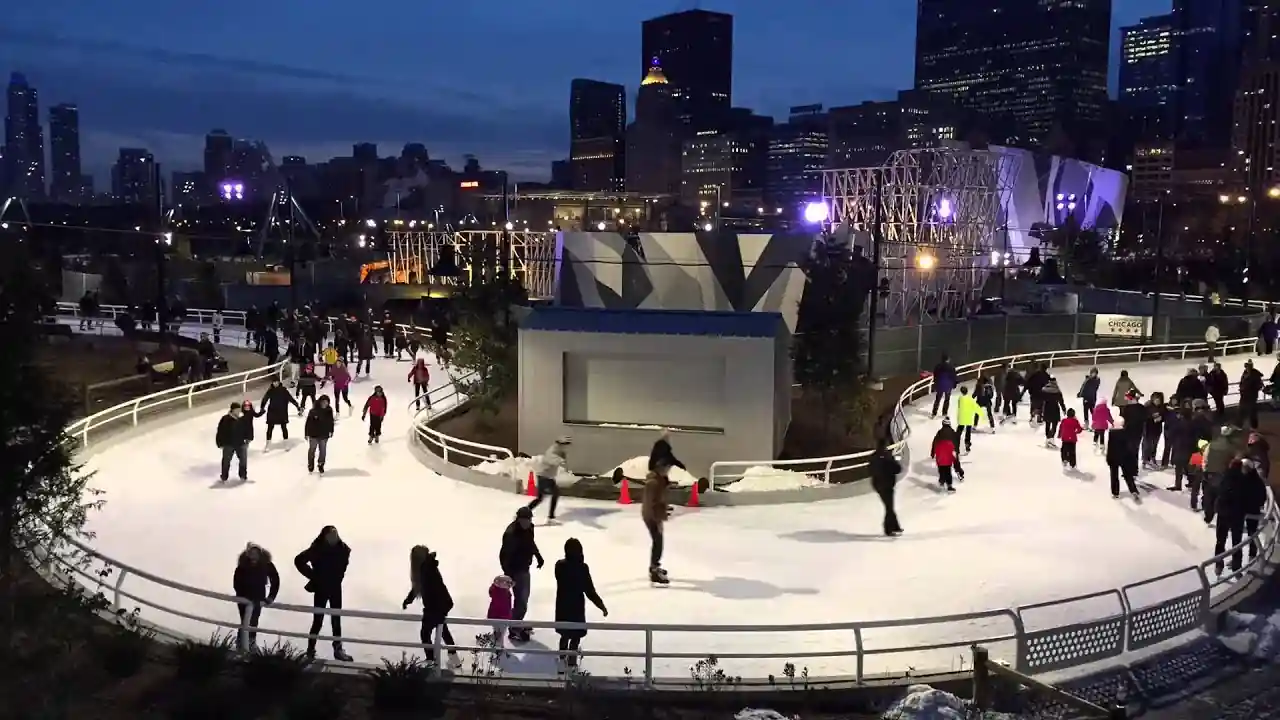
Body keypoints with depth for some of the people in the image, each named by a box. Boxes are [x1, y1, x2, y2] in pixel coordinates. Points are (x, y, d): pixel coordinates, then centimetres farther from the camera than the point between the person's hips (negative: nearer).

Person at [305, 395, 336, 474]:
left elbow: (331, 421, 6)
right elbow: (308, 423, -12)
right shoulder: (313, 411, -17)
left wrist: (331, 431, 11)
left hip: (324, 435, 2)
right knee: (312, 450, 14)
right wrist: (306, 433, -10)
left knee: (323, 451, 11)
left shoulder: (329, 410, -7)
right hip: (314, 435, -2)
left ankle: (321, 466, 28)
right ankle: (310, 465, 34)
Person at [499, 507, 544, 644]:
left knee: (523, 596, 23)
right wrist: (508, 575, -32)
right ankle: (514, 630, 10)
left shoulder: (529, 527, -5)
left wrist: (538, 557, 25)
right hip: (516, 570, -9)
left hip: (524, 567, 9)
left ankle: (517, 624, 41)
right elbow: (504, 556, -29)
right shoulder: (511, 533, -30)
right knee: (521, 600, -5)